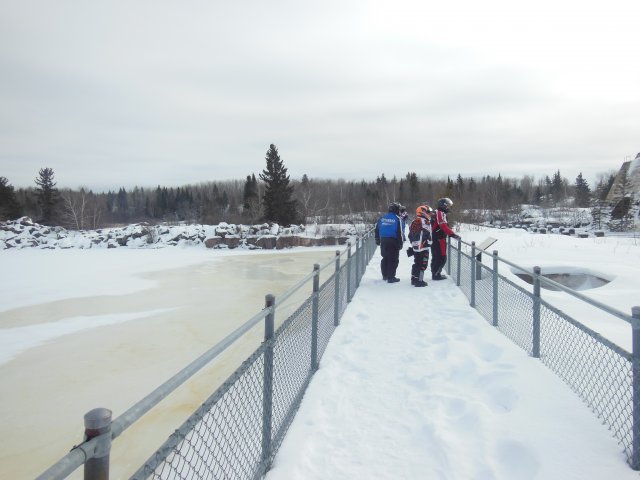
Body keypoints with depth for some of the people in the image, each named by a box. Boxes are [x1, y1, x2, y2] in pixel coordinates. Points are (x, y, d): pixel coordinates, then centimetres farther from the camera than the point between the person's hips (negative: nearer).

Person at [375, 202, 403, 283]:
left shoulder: (382, 218, 7)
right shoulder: (397, 219, -9)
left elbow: (377, 230, 12)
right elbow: (399, 232, -10)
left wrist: (377, 240, 21)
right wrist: (400, 244, -4)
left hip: (383, 241, 6)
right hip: (393, 241, -6)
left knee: (385, 258, 17)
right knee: (393, 259, 1)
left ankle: (385, 275, 25)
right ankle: (391, 277, 1)